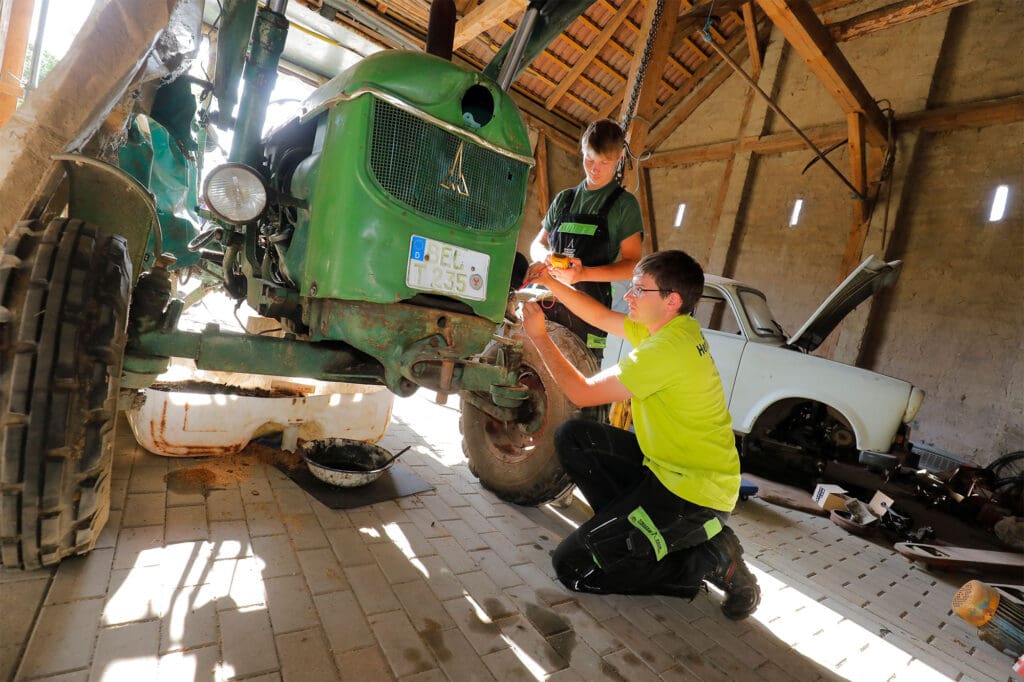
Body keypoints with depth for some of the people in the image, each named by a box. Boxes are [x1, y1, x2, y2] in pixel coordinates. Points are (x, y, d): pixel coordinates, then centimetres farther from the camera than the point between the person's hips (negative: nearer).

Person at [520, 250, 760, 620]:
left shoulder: (669, 347, -25)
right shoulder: (676, 327, 4)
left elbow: (584, 392, -19)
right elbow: (601, 317, 14)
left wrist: (539, 336, -11)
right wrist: (551, 282, 4)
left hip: (693, 492, -9)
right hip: (668, 464, 9)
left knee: (572, 565, -6)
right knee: (573, 435, 7)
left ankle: (708, 560, 0)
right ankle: (627, 526, 9)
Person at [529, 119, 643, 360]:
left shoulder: (624, 204, 5)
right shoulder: (564, 199, 18)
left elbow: (632, 264, -2)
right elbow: (537, 244, 22)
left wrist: (584, 273, -18)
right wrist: (545, 255, -4)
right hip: (545, 300, 4)